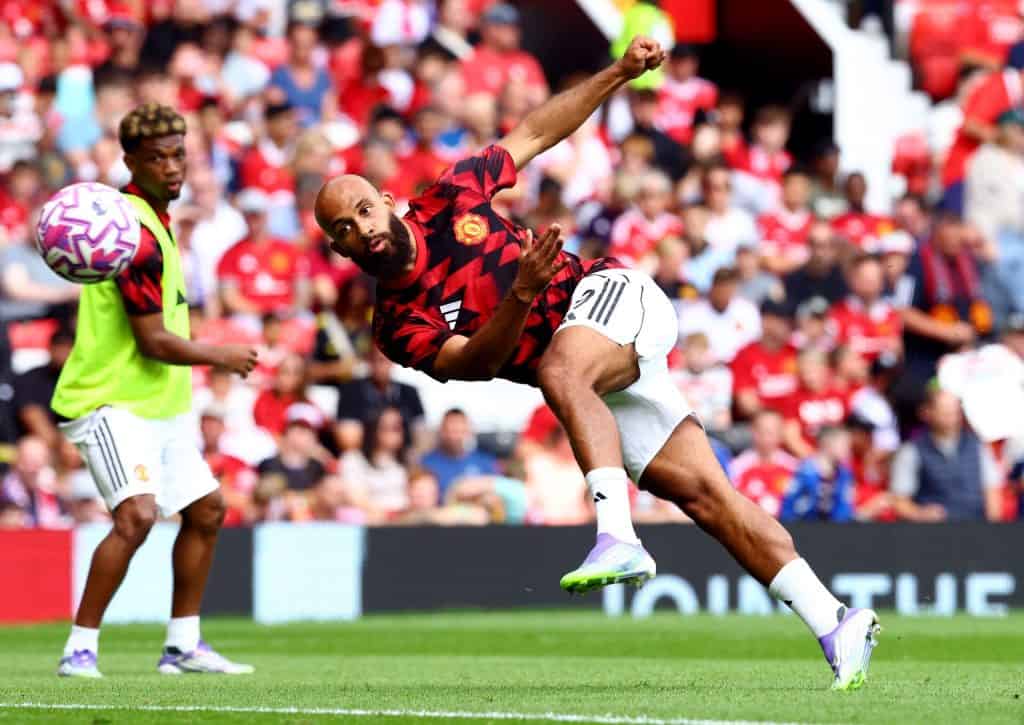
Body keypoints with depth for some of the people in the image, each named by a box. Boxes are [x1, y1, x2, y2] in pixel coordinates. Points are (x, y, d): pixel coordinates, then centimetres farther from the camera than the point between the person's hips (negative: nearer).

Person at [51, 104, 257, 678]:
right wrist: (223, 357, -6)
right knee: (136, 513, -25)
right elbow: (155, 342, -21)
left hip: (160, 402, 11)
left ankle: (183, 645, 24)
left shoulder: (154, 217, 9)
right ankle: (81, 648, -19)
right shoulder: (138, 234, -21)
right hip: (112, 401, -11)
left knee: (206, 508, 15)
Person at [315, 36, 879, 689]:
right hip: (596, 386, 3)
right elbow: (474, 362, -15)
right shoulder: (398, 327, 1)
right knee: (703, 493, -8)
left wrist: (620, 73, 7)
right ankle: (835, 624, -9)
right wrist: (521, 293, -30)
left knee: (560, 370, -35)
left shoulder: (450, 199, 3)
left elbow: (536, 133, 15)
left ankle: (618, 535, -50)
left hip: (612, 293, -3)